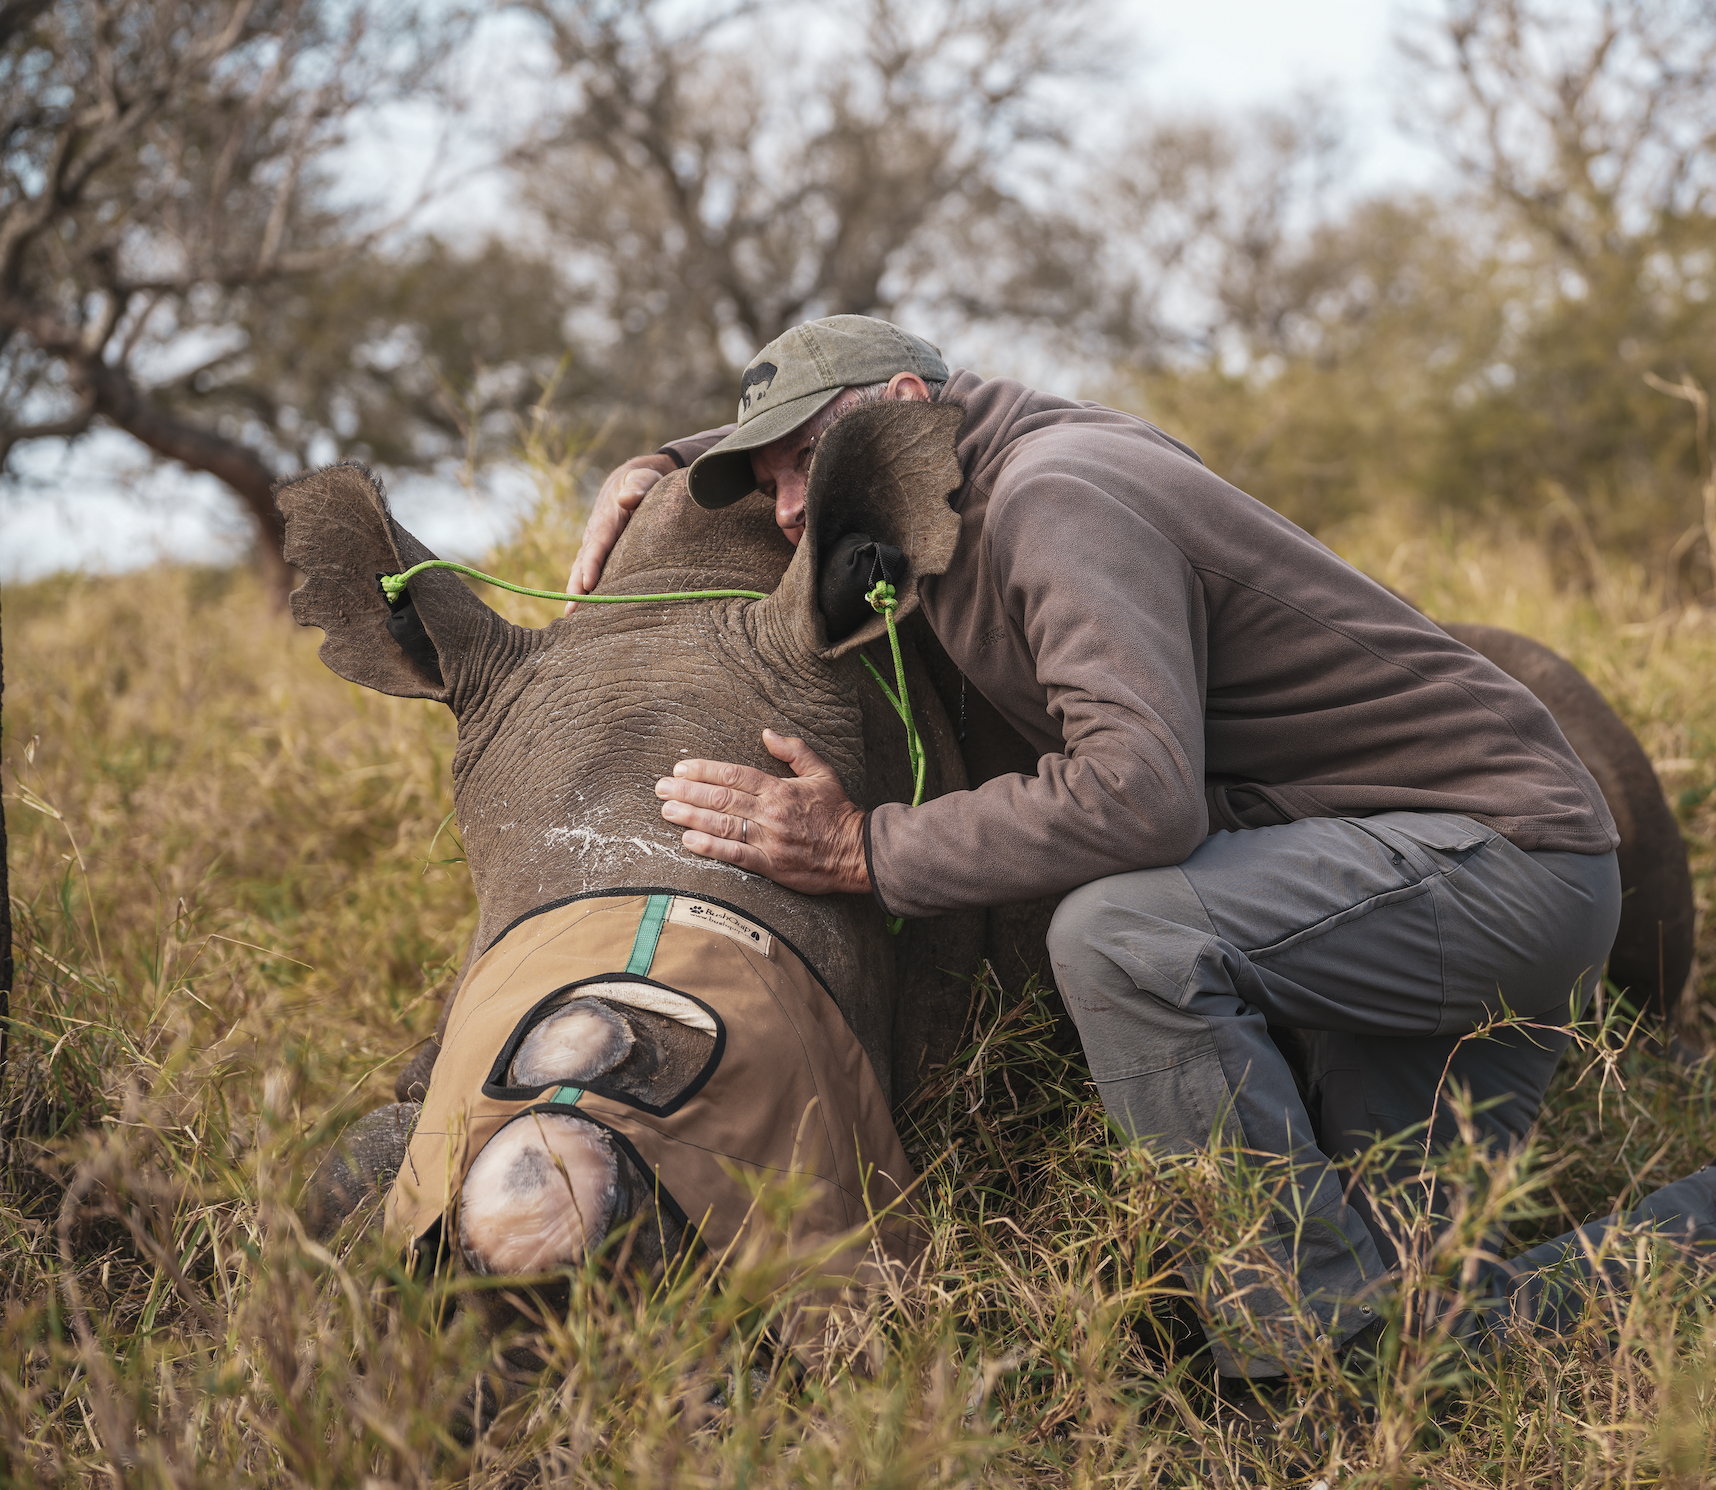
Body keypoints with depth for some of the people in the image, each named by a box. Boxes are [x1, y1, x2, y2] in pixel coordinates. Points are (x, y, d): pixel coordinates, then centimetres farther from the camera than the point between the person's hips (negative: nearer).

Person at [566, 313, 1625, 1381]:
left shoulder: (1054, 499, -19)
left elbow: (1143, 791, -35)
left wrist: (864, 850, -26)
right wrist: (656, 466, 18)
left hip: (1502, 848, -9)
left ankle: (1323, 1362, -20)